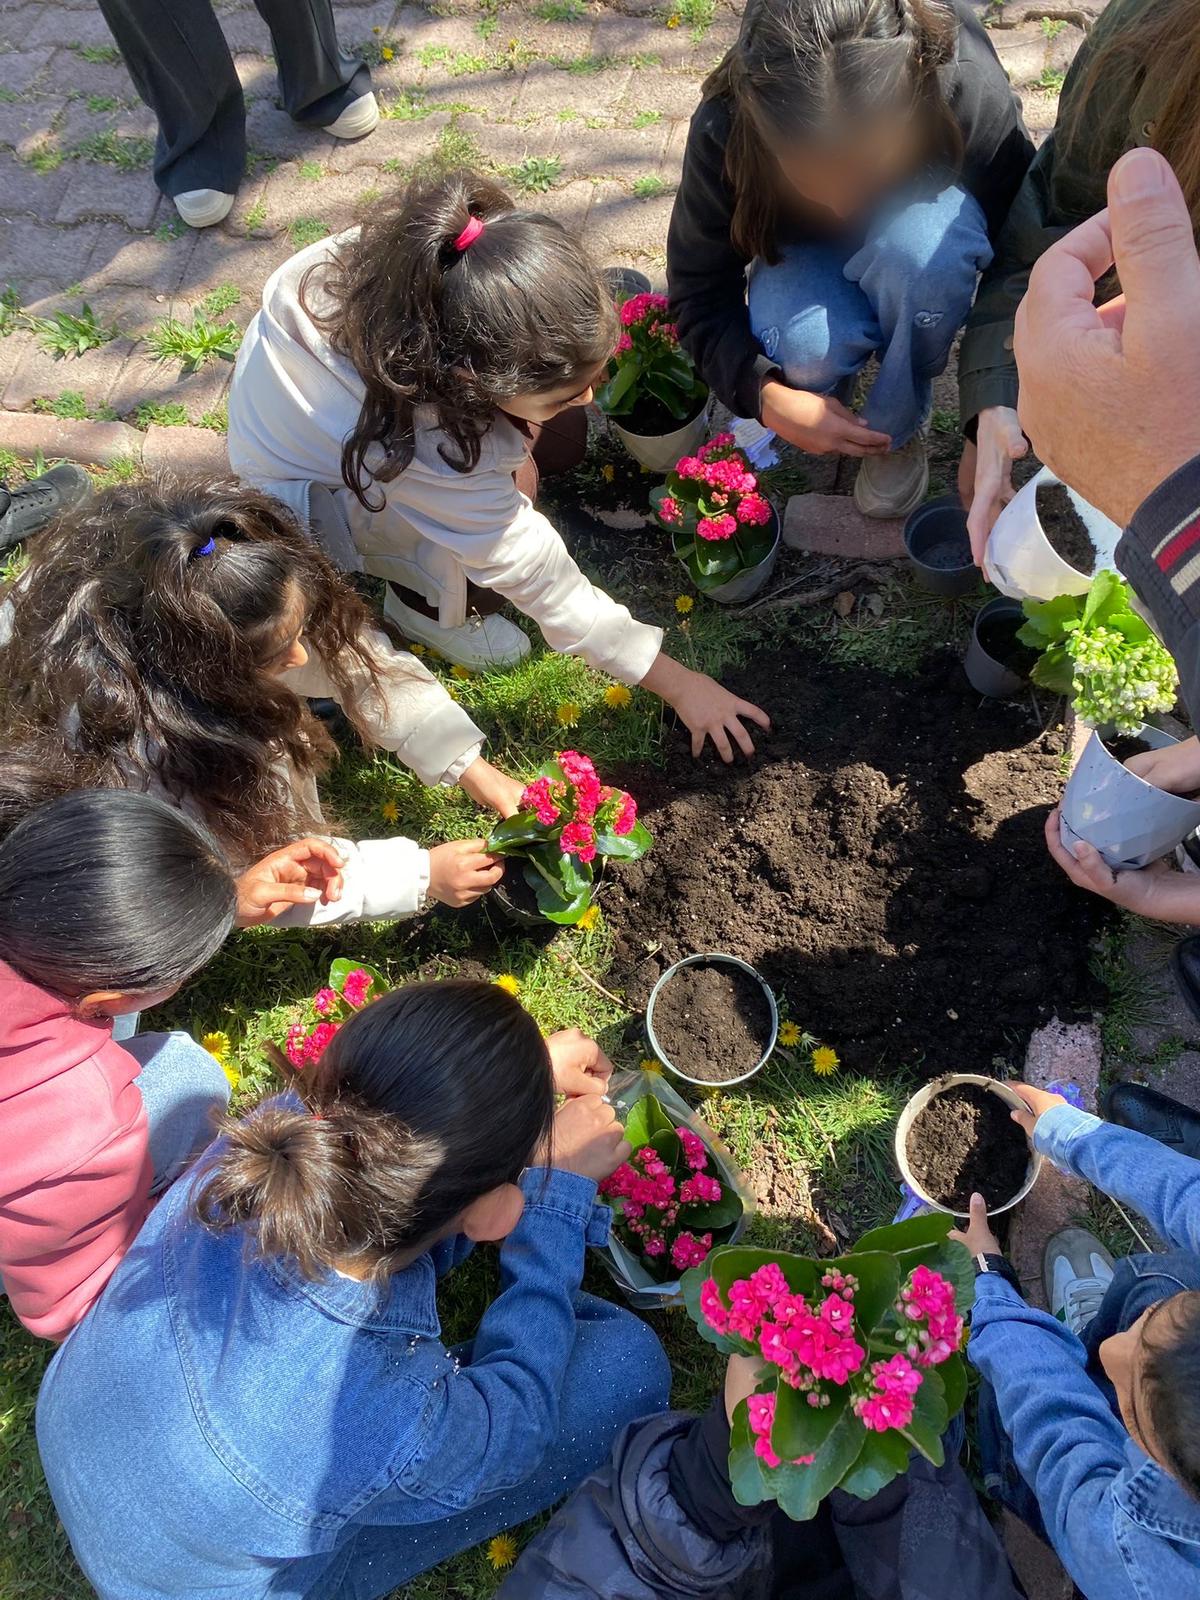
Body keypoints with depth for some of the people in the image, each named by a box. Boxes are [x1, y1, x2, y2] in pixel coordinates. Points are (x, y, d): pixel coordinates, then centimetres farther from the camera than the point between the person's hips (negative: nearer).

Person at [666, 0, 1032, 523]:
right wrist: (765, 394, -35)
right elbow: (698, 291, -21)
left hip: (917, 221, 0)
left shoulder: (970, 90, -34)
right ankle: (832, 376, 3)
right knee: (809, 351, -35)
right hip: (803, 248, 1)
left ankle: (898, 425, -12)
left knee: (921, 244, -38)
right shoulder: (724, 129, -32)